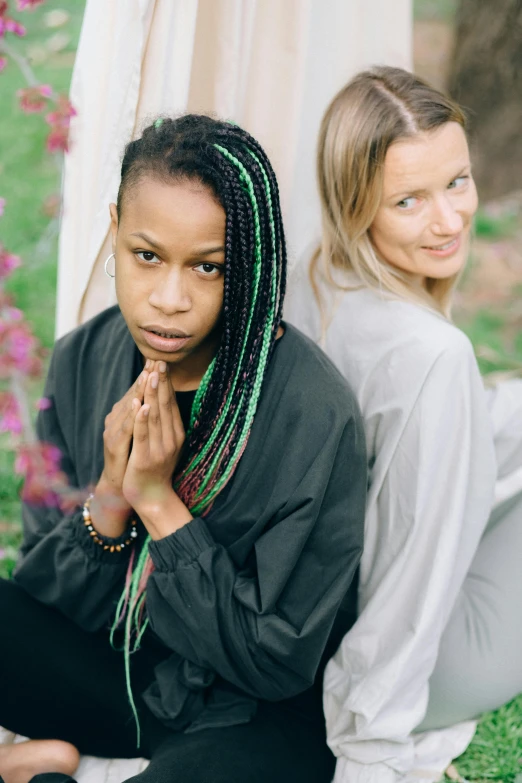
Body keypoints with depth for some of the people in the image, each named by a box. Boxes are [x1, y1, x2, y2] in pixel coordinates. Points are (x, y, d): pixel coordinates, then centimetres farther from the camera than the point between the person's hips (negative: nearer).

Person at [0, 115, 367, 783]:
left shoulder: (314, 413, -24)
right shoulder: (81, 362, -8)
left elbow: (280, 661, -18)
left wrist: (160, 503, -25)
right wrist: (109, 502, -22)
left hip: (255, 713, -4)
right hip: (117, 668, 5)